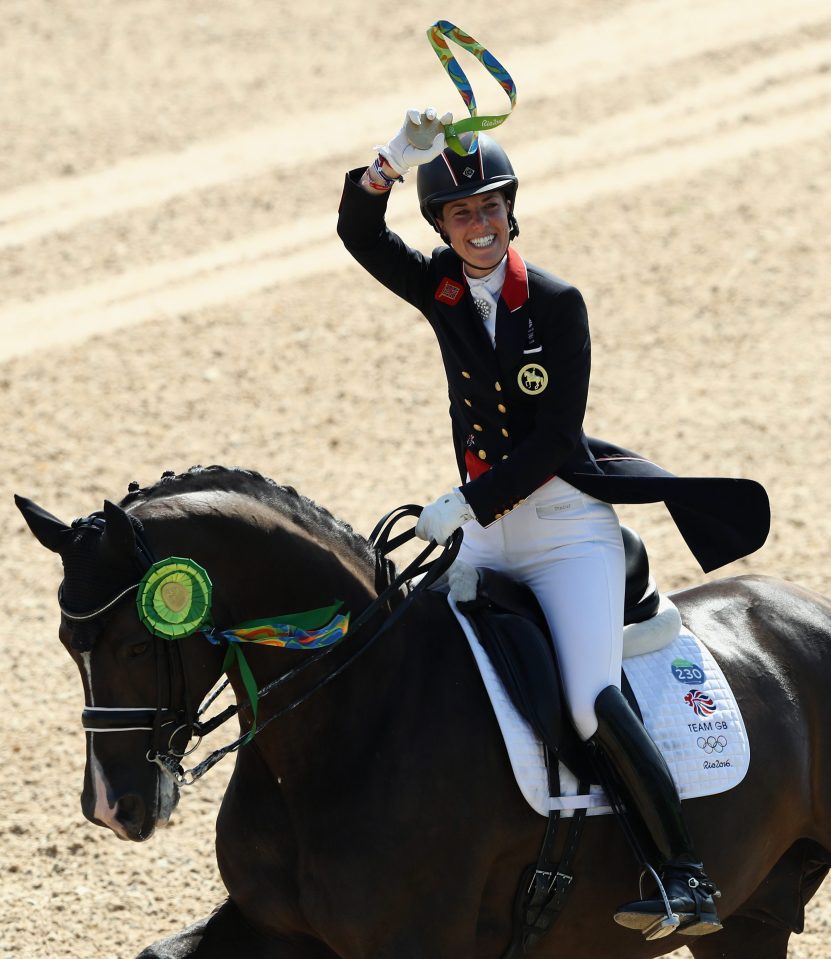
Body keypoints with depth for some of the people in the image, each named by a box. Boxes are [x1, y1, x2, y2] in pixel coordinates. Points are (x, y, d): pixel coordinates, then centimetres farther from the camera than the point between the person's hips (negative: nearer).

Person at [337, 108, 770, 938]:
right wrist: (394, 160, -31)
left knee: (593, 701, -20)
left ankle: (689, 878, -20)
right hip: (487, 531, 6)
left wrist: (466, 505, -20)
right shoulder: (440, 289, 2)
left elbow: (554, 441, -14)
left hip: (567, 526, -6)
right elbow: (358, 231, -13)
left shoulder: (557, 304, -10)